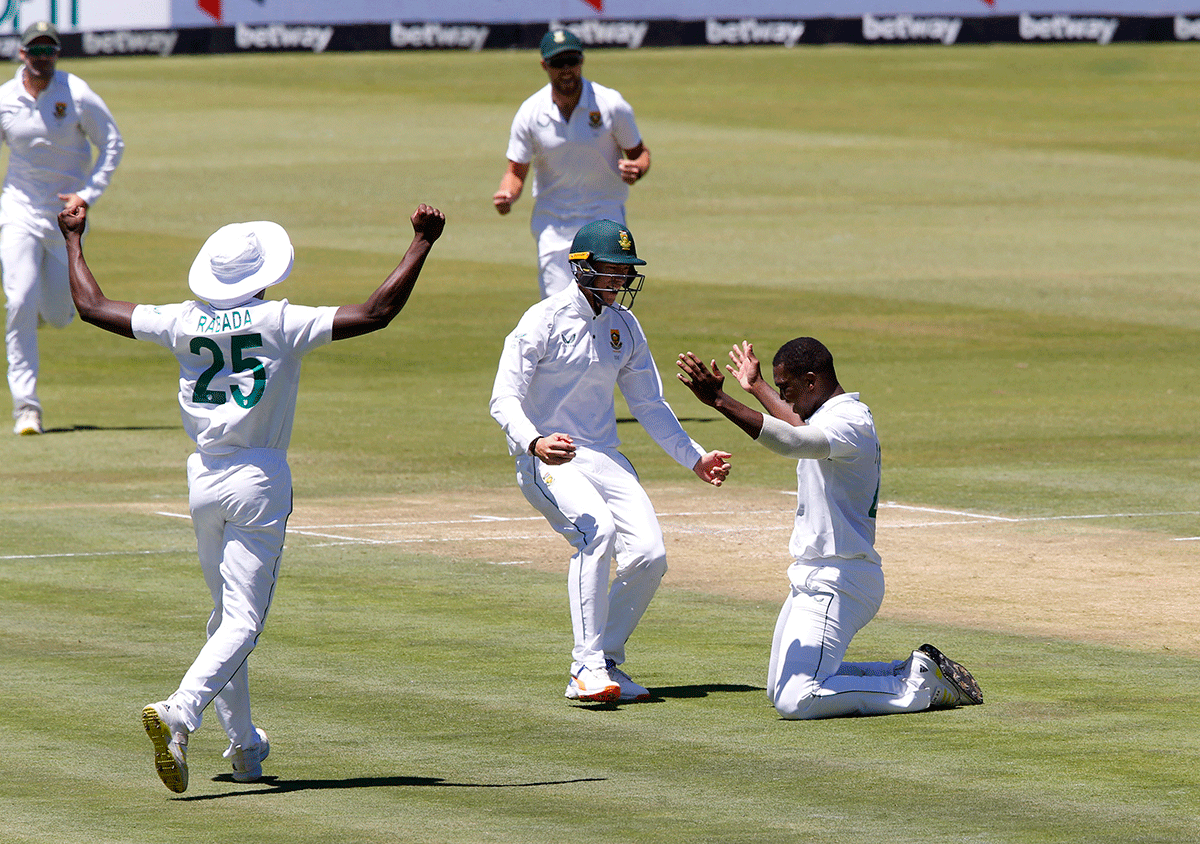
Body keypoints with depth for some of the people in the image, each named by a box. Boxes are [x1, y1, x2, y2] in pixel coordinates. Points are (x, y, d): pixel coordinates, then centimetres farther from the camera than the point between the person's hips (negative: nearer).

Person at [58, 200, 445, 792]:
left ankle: (243, 745, 25)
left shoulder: (183, 322, 1)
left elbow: (91, 306, 9)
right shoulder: (283, 323, -10)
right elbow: (376, 313, -15)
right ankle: (179, 713, -32)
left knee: (226, 615, 20)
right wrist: (422, 242, -8)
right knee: (243, 621, -9)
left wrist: (73, 238, 24)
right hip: (259, 478, -5)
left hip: (203, 480, 5)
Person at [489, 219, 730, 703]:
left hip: (604, 458, 6)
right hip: (547, 460, -6)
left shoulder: (624, 326, 11)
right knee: (596, 529, -33)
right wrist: (534, 443, -35)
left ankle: (607, 662, 4)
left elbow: (649, 404, 20)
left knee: (648, 555, -14)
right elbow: (504, 399, -15)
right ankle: (588, 666, -30)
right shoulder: (545, 320, -9)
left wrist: (694, 458, 11)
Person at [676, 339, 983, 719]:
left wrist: (720, 401, -45)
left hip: (836, 584, -11)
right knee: (780, 689, 18)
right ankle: (908, 672, 18)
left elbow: (792, 441, -39)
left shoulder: (851, 421, -19)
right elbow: (802, 429, 39)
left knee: (796, 700, -20)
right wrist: (757, 388, 49)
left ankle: (921, 686, -7)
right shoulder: (829, 415, 13)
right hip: (813, 577, 11)